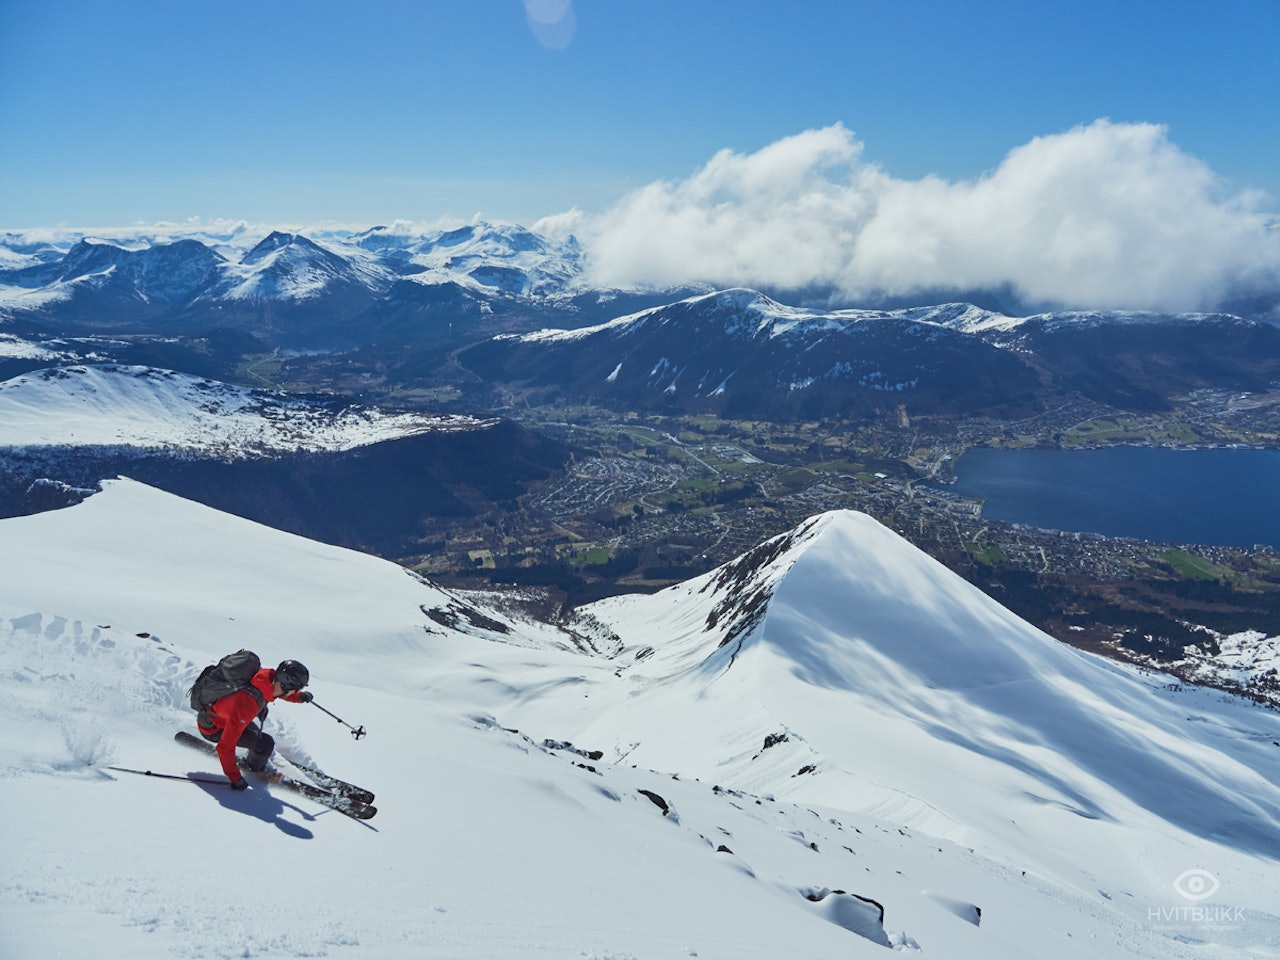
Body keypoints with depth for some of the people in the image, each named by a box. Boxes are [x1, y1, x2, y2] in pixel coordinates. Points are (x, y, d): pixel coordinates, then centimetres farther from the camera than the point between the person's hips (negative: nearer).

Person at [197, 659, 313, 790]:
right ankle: (257, 768, 14)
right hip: (213, 727, -8)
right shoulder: (247, 704, -40)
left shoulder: (269, 675, -21)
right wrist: (235, 778, -27)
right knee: (265, 743, -14)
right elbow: (225, 746, -35)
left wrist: (299, 697, -8)